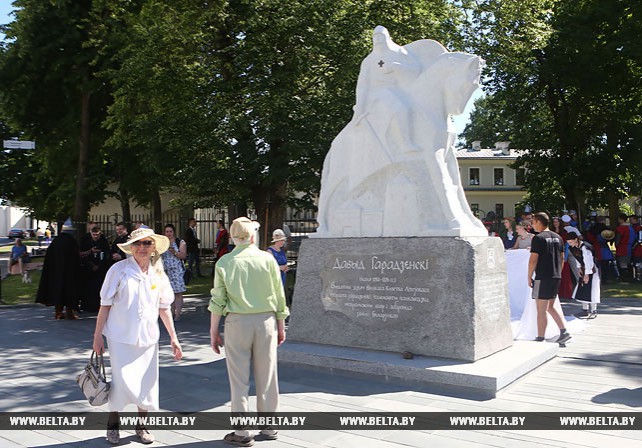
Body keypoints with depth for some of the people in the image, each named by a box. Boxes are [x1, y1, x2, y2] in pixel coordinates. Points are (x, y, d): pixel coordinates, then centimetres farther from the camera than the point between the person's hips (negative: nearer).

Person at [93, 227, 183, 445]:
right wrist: (98, 335, -4)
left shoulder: (158, 274, 4)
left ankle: (141, 425, 27)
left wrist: (173, 338, 8)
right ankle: (113, 423, 19)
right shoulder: (119, 269, -6)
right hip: (121, 337, -3)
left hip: (148, 337, 4)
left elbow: (164, 308, 10)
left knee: (148, 382, 8)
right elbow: (105, 304, -3)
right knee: (123, 381, -6)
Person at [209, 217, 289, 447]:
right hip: (266, 321, 1)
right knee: (266, 377, 11)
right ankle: (269, 428, 22)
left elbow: (218, 300, -2)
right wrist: (281, 326, 12)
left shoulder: (225, 262, -2)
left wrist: (214, 331, 7)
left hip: (237, 322, -1)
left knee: (239, 379, 6)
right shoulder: (267, 259, -1)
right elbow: (279, 296, 2)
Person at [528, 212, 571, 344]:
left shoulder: (538, 238, -11)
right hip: (556, 277, 8)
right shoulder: (558, 237, 12)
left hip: (542, 278, -8)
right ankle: (564, 331, 9)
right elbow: (562, 258, 15)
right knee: (550, 307, 18)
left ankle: (540, 338, 4)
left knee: (541, 310, -1)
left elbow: (533, 260, -14)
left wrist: (529, 276, -6)